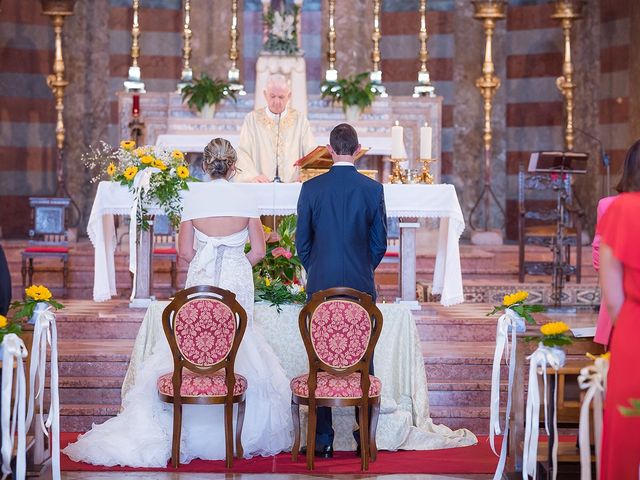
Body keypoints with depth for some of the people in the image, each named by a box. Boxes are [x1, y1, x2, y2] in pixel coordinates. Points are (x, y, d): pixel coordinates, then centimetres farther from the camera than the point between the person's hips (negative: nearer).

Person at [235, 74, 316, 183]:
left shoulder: (300, 119, 12)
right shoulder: (252, 119, 9)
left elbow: (311, 153, 6)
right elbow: (243, 153, 2)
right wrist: (253, 175, -17)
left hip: (293, 185, 0)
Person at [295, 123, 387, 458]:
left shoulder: (311, 188, -2)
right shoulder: (373, 189, -2)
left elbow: (302, 241, 2)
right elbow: (379, 242, 3)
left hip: (321, 286, 0)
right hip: (361, 286, 0)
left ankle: (322, 439, 6)